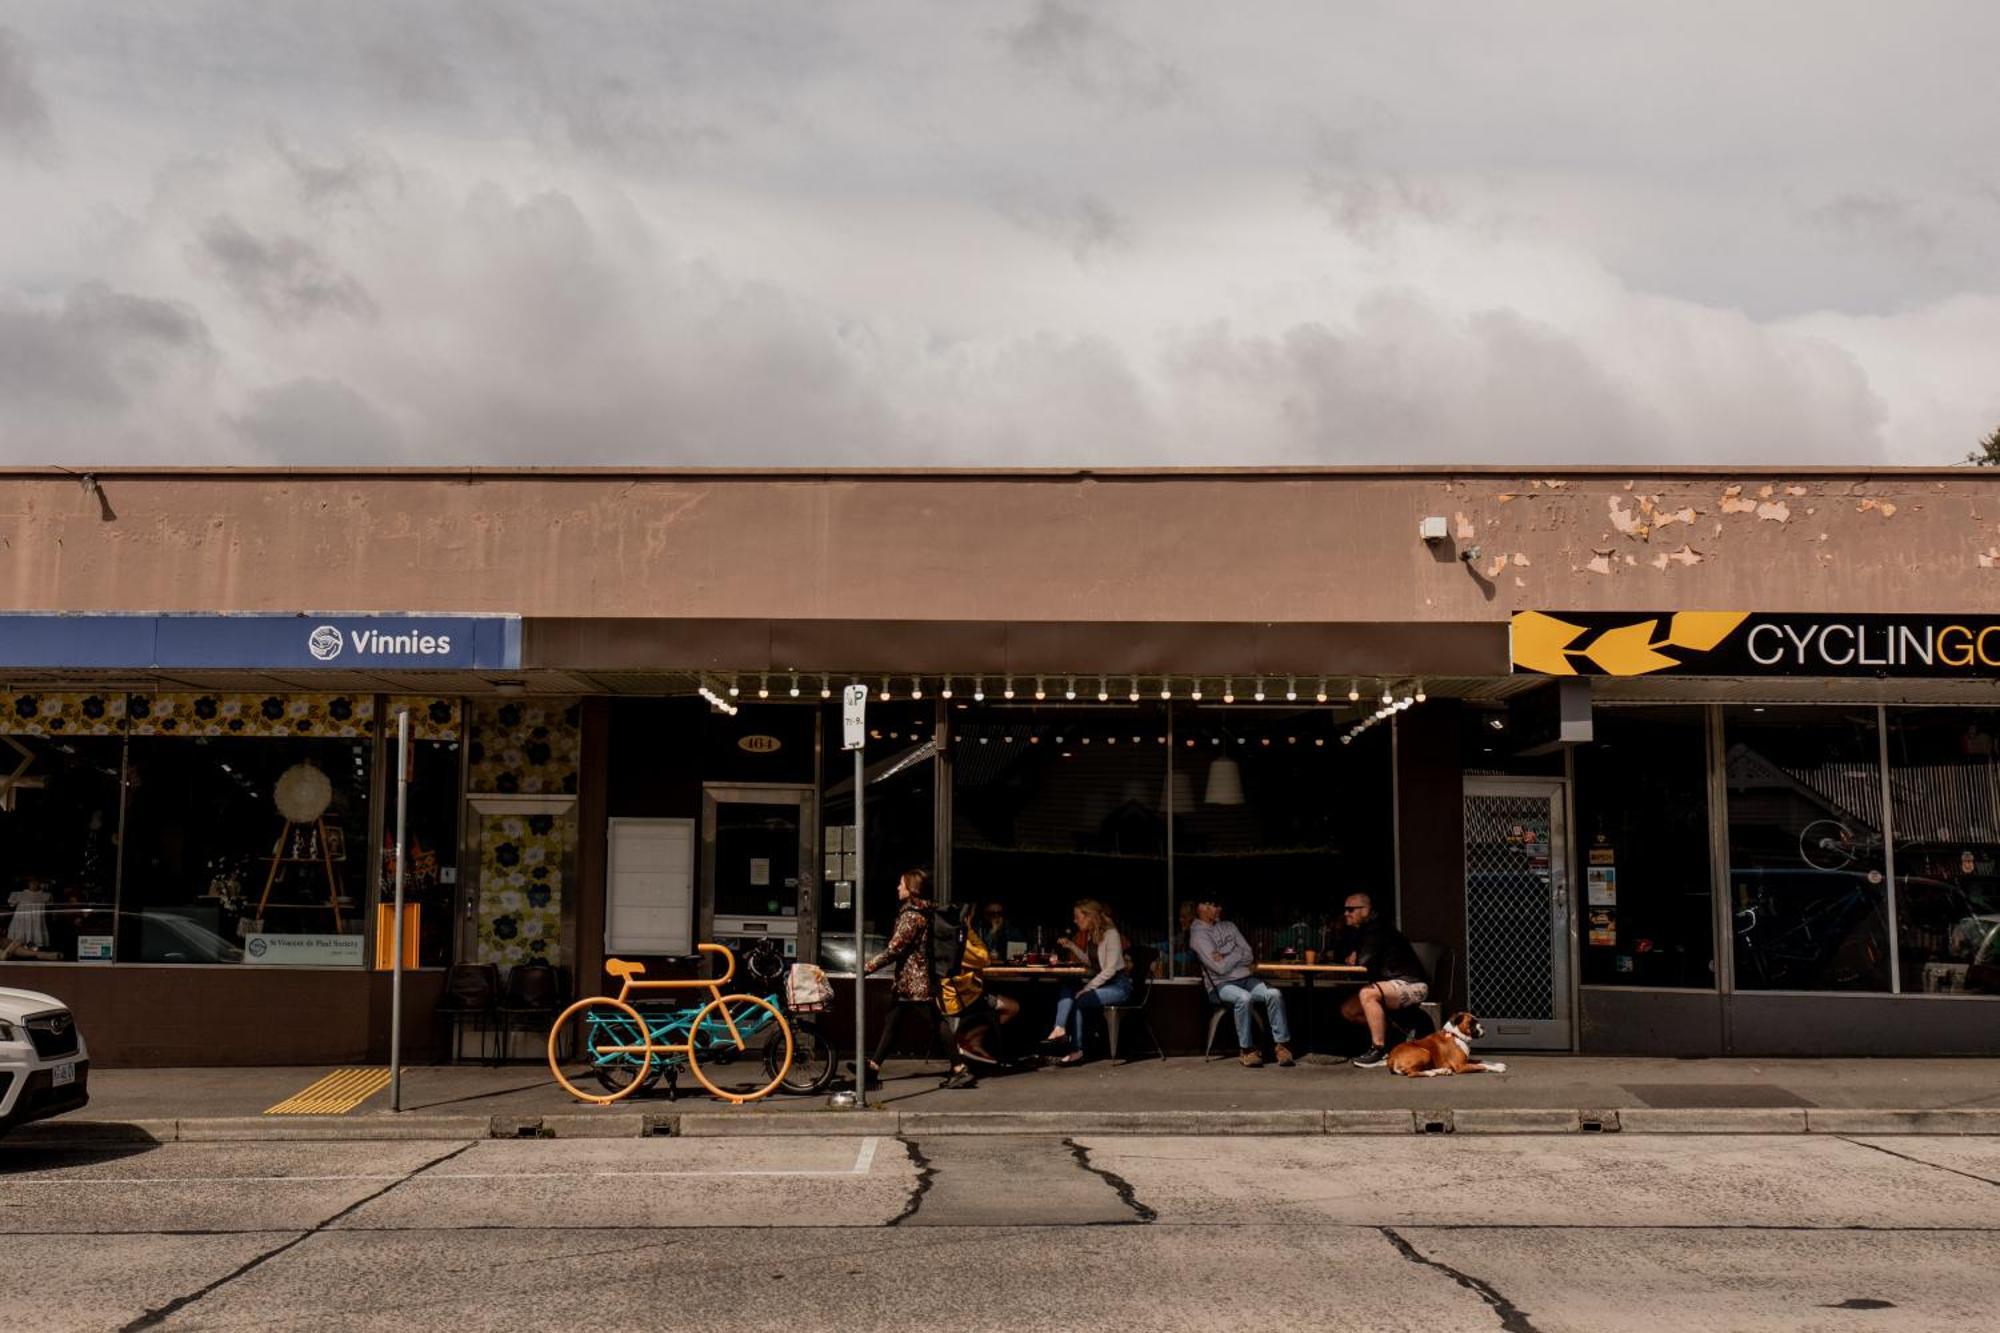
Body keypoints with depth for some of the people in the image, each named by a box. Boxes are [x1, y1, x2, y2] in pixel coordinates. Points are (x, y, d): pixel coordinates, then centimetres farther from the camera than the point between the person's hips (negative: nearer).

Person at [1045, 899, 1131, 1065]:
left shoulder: (1110, 934, -15)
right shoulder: (1090, 935, 10)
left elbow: (1110, 969, -20)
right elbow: (1089, 962, 21)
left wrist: (1088, 988, -22)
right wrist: (1071, 947, 10)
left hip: (1118, 986, -8)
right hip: (1101, 982, 8)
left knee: (1078, 1000, -24)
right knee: (1067, 991, -16)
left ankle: (1076, 1051, -17)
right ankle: (1060, 1030, -32)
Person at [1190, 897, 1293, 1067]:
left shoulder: (1228, 926, 16)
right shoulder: (1198, 934, -6)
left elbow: (1249, 955, 9)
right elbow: (1220, 967, -15)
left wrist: (1226, 956, -8)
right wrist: (1238, 954, 1)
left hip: (1246, 978, 6)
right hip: (1221, 984, -6)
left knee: (1274, 994, -20)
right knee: (1244, 997, -36)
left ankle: (1281, 1044, -19)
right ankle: (1246, 1049, -24)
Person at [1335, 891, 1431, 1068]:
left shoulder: (1377, 930, -17)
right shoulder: (1358, 932, 13)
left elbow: (1364, 962, -23)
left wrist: (1355, 958, -2)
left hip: (1413, 985, -10)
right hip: (1390, 984, 10)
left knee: (1367, 994, -33)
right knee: (1347, 1010, 2)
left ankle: (1378, 1050, -27)